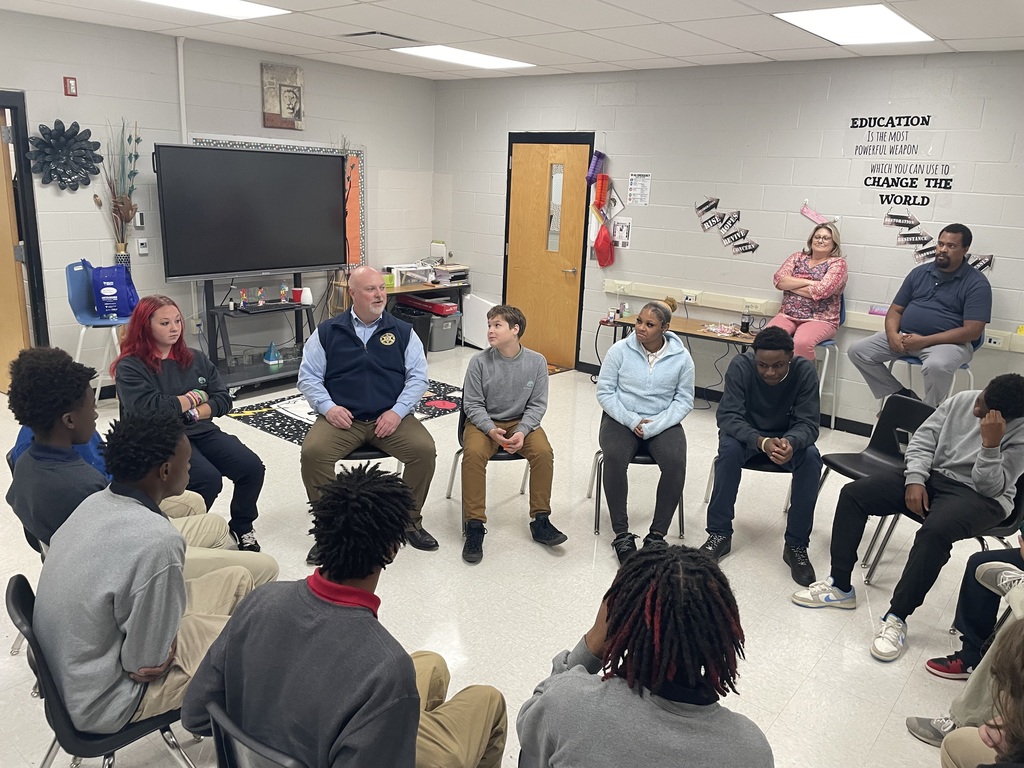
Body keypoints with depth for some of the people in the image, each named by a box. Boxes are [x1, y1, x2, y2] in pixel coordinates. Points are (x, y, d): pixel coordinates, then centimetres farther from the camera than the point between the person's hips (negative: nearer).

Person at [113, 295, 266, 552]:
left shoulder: (196, 358, 12)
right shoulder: (130, 367, -4)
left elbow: (223, 400, 6)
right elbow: (150, 409, -19)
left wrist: (193, 413, -12)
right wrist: (194, 397, -6)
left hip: (202, 432, 5)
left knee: (252, 467, -17)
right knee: (208, 479, -30)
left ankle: (241, 527, 8)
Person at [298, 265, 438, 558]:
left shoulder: (402, 332, 9)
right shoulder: (327, 332, 8)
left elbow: (418, 377, 5)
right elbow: (308, 377, 7)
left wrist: (398, 412, -10)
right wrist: (328, 407, -10)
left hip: (391, 418, 1)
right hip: (342, 418, 0)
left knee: (425, 450, -24)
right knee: (312, 453, -27)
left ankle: (410, 521, 1)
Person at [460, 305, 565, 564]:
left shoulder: (536, 362, -8)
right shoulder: (479, 362, -11)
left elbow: (537, 404, -3)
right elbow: (472, 404, -7)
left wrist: (522, 431, -20)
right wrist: (492, 430, -23)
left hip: (522, 422, 1)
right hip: (484, 421, -1)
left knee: (543, 451, -26)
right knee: (473, 453, -31)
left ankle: (540, 520, -8)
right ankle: (474, 525, -19)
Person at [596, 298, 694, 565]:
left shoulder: (681, 357, -2)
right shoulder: (620, 349, -5)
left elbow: (684, 400, -1)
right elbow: (604, 391, -3)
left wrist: (653, 426, -15)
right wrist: (632, 421, -14)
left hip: (662, 422, 1)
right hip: (621, 419, 0)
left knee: (676, 463, -28)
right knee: (614, 457, -31)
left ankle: (657, 534, -14)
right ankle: (621, 534, -18)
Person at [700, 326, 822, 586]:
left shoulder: (805, 371, -21)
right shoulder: (740, 366, -25)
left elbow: (808, 423, -22)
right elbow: (728, 416, -28)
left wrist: (791, 443, -47)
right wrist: (762, 442, -47)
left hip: (788, 437, 1)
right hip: (746, 432, -1)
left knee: (811, 458, -29)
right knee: (729, 449, -33)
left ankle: (796, 545, -15)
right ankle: (720, 533, -19)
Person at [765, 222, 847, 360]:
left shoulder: (838, 263, 4)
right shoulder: (798, 257, 16)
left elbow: (821, 291, -13)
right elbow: (778, 280, 1)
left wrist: (790, 285, -2)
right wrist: (808, 282, -8)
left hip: (820, 320, -3)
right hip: (787, 316, 4)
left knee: (801, 342, -36)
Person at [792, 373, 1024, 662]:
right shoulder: (962, 400, 1)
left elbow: (991, 487, -16)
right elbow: (922, 440, 5)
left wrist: (990, 444, -28)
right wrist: (915, 480, -9)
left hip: (980, 497, -6)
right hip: (931, 478, 6)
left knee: (936, 530, -39)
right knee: (853, 493, -11)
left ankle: (896, 617, -29)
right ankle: (840, 586, -6)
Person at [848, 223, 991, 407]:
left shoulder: (977, 283, -4)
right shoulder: (919, 272, 12)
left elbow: (972, 331, -13)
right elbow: (895, 309, 13)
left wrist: (924, 341, -20)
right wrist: (893, 335, -11)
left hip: (948, 342, -5)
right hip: (904, 336, 6)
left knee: (937, 366, -40)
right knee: (857, 350, -11)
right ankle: (902, 396, -4)